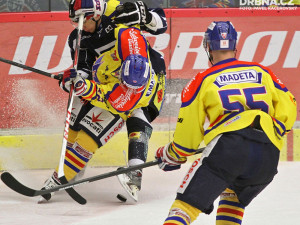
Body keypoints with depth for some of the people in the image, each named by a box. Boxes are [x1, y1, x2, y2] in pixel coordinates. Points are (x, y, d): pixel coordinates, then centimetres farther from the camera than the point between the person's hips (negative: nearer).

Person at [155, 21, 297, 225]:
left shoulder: (202, 81, 14)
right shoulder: (262, 72, 24)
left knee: (187, 204, -6)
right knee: (233, 198, 31)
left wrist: (170, 156, 31)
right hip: (268, 158, 4)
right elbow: (288, 106, 18)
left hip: (229, 145, -4)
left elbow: (188, 132, 14)